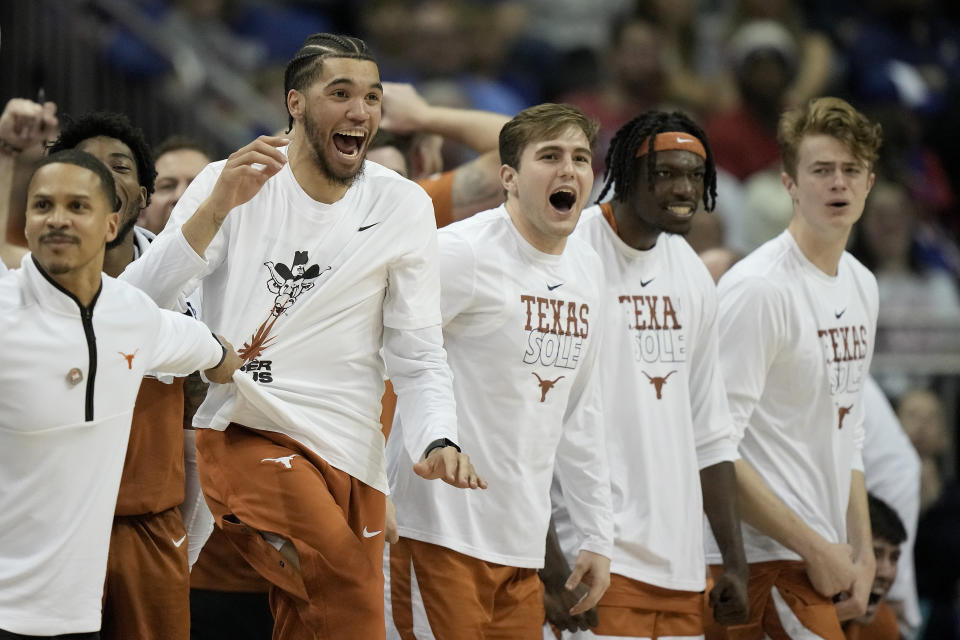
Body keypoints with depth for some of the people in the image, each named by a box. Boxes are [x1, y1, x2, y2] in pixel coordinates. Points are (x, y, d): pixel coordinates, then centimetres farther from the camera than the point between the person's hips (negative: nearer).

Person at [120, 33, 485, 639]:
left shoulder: (402, 207, 7)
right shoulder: (230, 184, 1)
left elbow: (418, 352, 8)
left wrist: (438, 439, -11)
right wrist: (216, 208, -20)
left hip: (353, 455, 4)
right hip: (245, 433, -4)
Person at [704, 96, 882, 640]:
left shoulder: (862, 285, 15)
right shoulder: (758, 288, -12)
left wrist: (862, 552, 13)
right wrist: (815, 548, -14)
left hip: (824, 558, 8)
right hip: (761, 560, -8)